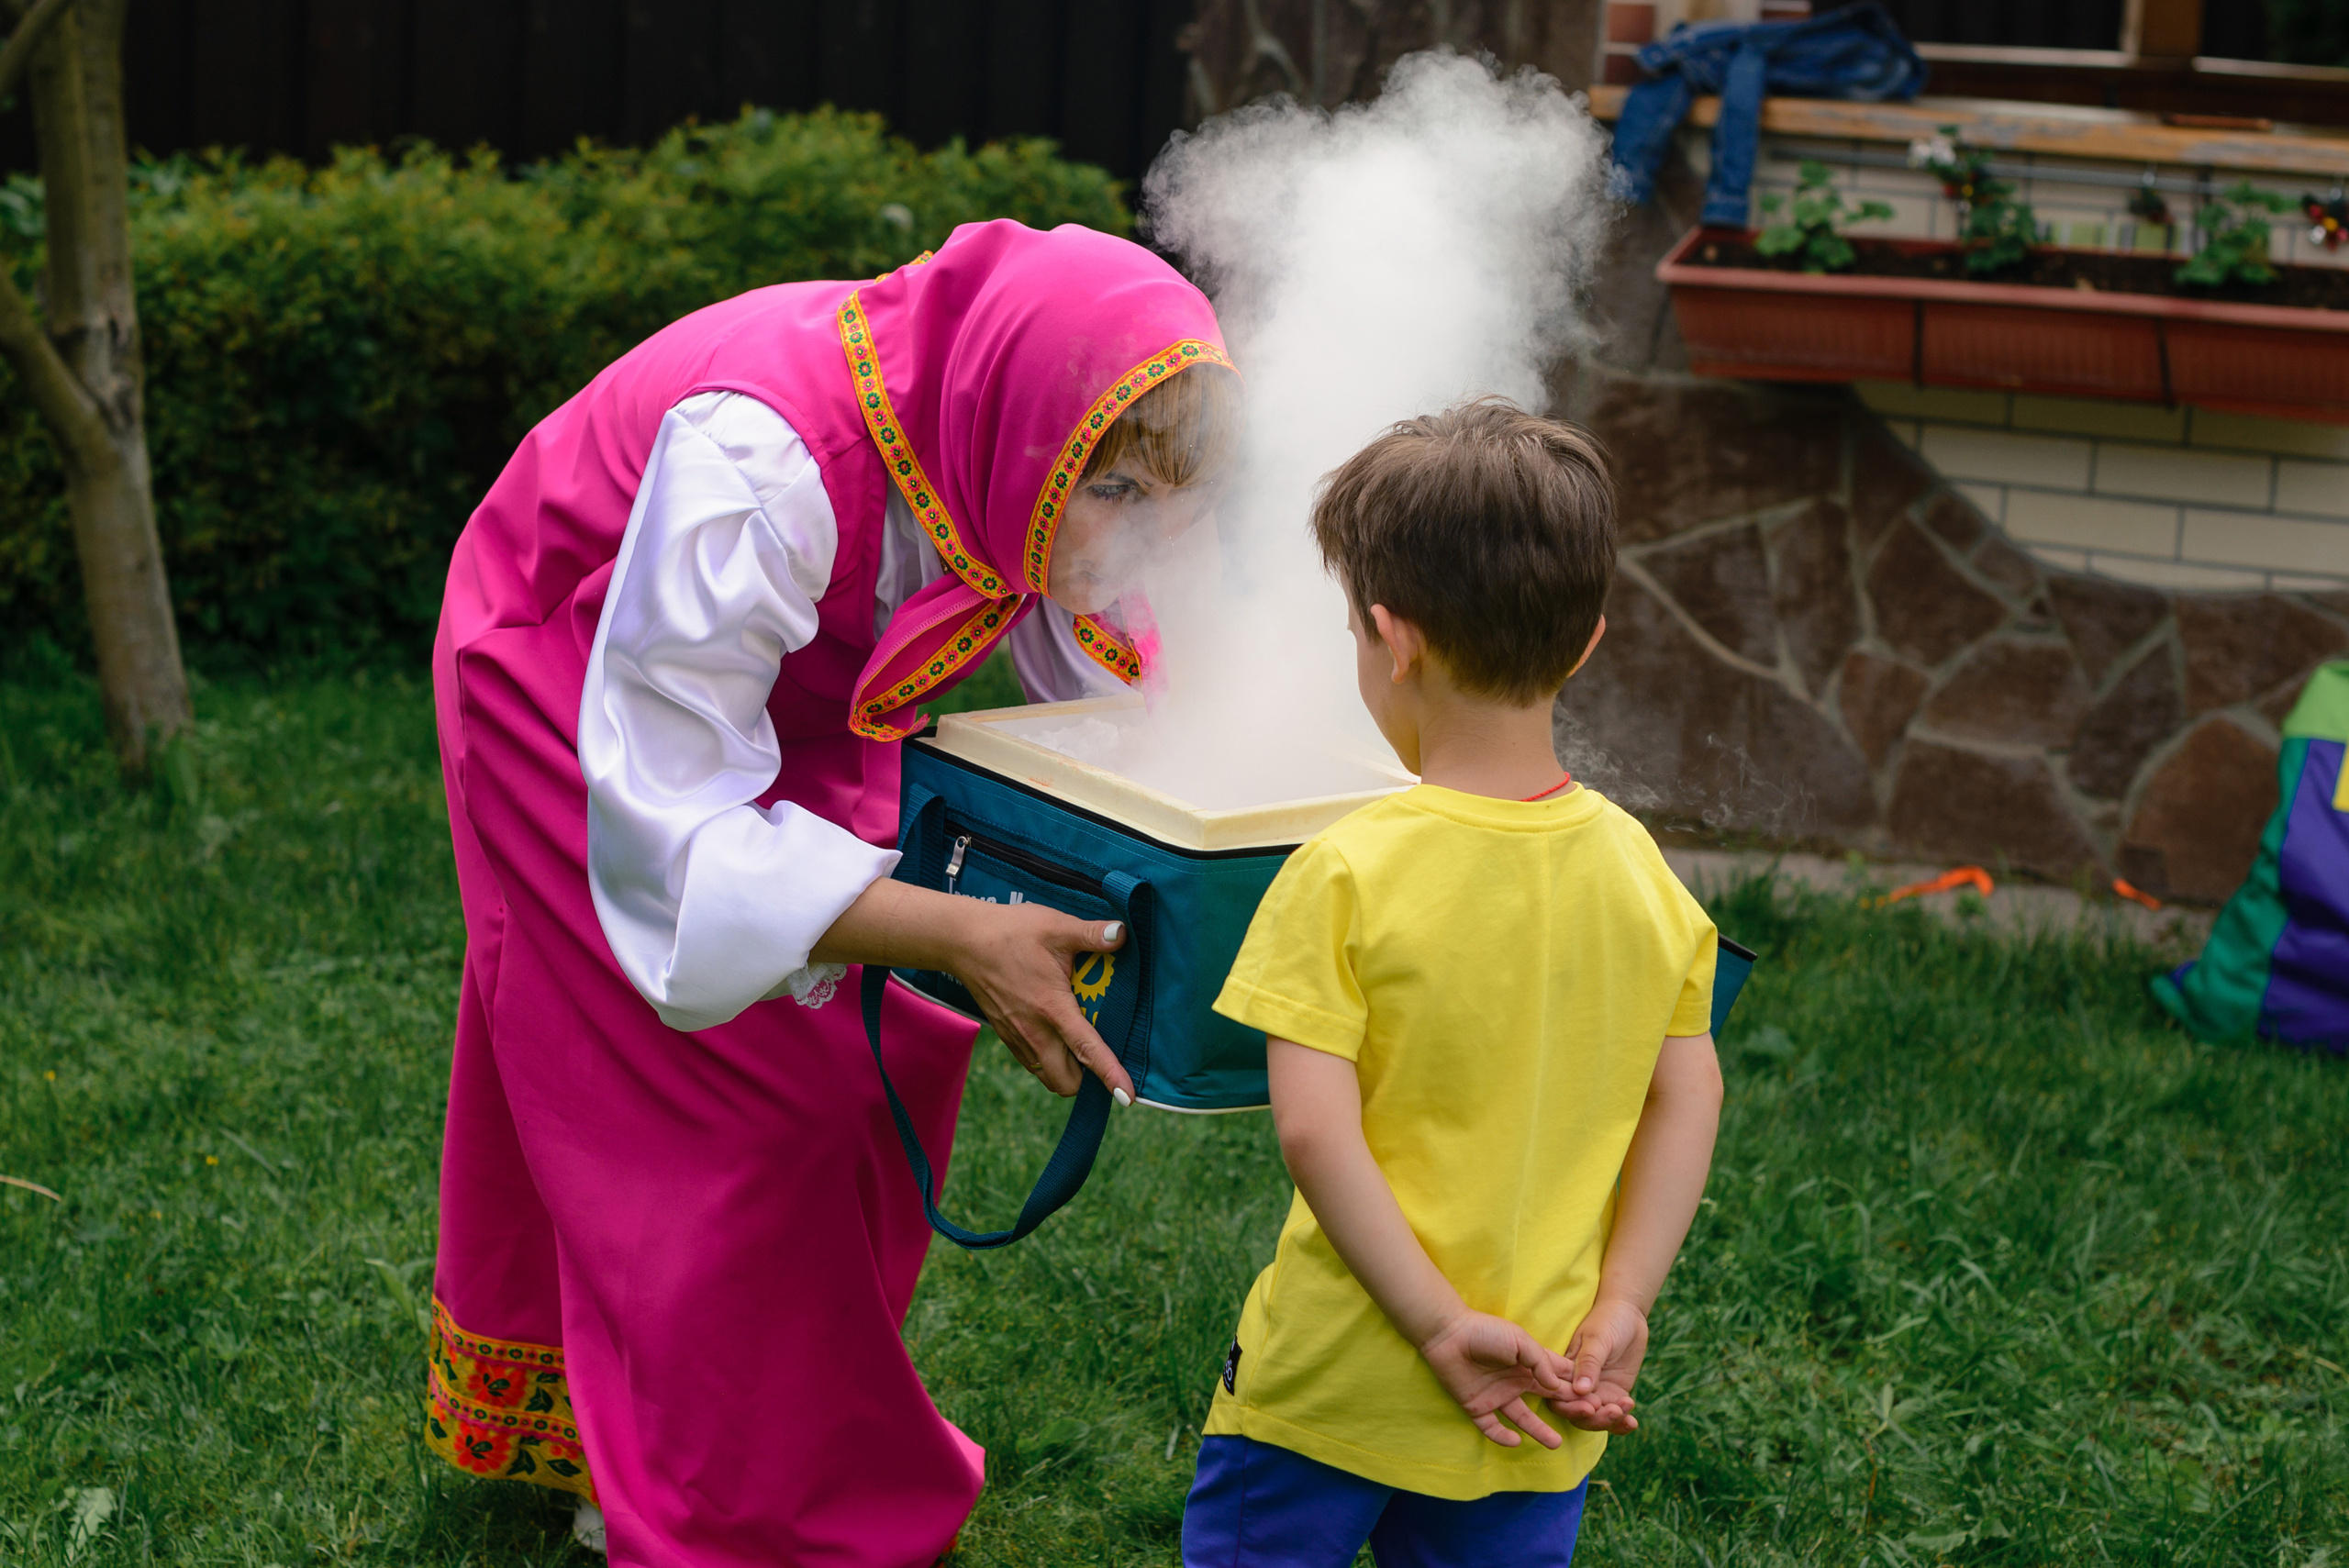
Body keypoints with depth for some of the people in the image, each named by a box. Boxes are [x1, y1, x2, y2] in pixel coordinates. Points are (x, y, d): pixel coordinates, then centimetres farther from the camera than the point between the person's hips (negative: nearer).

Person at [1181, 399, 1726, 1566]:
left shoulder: (1349, 873, -17)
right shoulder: (1634, 866, -3)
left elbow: (1314, 1129, -21)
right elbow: (1688, 1098, 0)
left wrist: (1439, 1324, -16)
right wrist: (1619, 1310, 1)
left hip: (1338, 1376, -4)